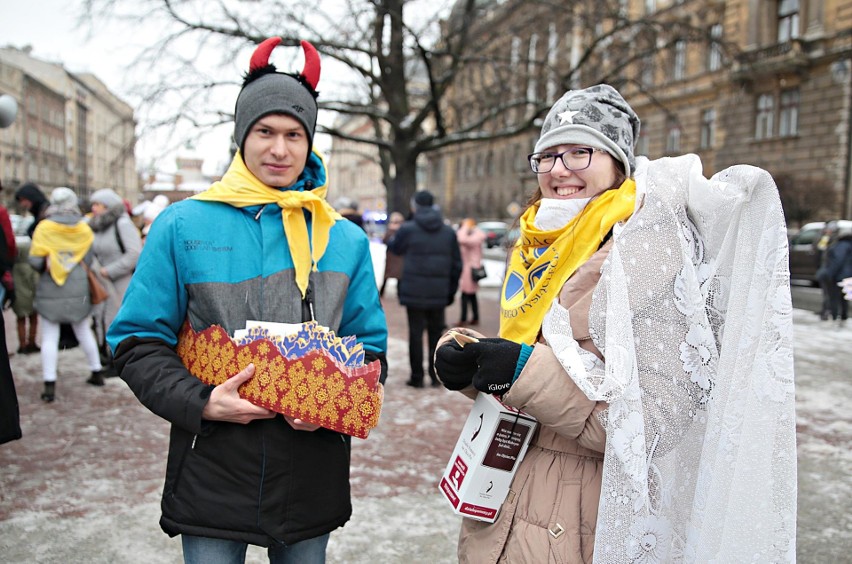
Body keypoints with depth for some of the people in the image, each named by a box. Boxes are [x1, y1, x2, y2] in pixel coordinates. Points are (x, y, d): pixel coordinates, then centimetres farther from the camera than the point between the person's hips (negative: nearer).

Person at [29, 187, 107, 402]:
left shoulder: (44, 227, -9)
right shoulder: (84, 229, -3)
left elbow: (35, 261, -10)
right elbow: (88, 260, -3)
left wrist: (46, 267, 9)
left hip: (50, 290, -2)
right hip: (78, 290, 2)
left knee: (49, 337, 3)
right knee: (84, 332, 17)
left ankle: (50, 385, 0)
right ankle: (97, 373, 26)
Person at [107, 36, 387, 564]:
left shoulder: (345, 239, 3)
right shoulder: (184, 225, -3)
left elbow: (370, 347, 6)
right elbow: (139, 342, -1)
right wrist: (200, 402, -17)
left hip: (313, 475, 2)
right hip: (212, 474, -2)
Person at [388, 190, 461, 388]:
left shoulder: (407, 229, -7)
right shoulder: (448, 232, 5)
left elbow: (394, 247, 12)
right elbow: (457, 265, 7)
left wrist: (389, 239, 34)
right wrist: (451, 290, 14)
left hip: (414, 292, -3)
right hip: (439, 293, 3)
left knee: (416, 333, 3)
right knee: (436, 333, 11)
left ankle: (417, 377, 6)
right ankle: (436, 375, 15)